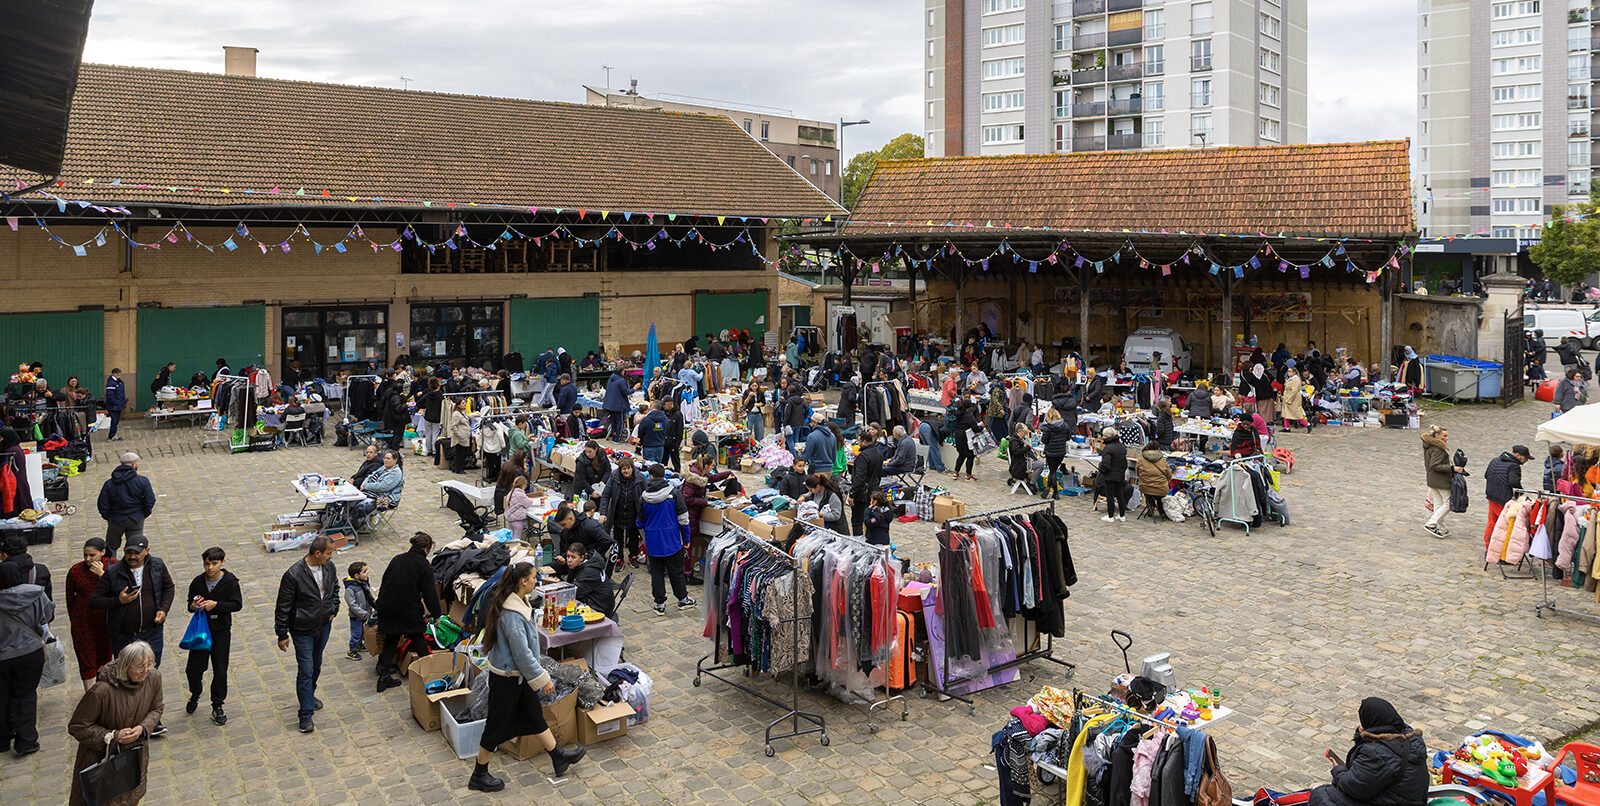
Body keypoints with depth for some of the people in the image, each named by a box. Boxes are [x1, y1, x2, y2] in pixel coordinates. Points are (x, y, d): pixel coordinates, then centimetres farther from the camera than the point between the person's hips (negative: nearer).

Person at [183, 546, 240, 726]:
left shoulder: (230, 581, -9)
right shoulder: (197, 582, -1)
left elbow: (237, 604, -11)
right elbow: (190, 603, 11)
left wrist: (216, 605, -23)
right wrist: (193, 606, -12)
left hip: (221, 631, -2)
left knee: (220, 671, 3)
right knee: (193, 668, 5)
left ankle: (217, 707, 17)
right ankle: (195, 695, 36)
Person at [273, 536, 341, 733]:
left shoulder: (329, 567, -6)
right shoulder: (293, 575, -25)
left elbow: (335, 587, 17)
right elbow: (283, 607, -17)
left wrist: (334, 610, 7)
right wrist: (282, 635, -12)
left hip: (324, 626, 6)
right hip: (303, 630, -6)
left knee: (316, 665, 22)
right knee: (306, 670, -5)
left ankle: (310, 694, 45)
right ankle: (306, 715, 3)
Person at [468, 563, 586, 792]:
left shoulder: (518, 603, 2)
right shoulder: (511, 614, -30)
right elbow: (522, 653, -28)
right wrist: (543, 679, -20)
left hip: (519, 675, 10)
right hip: (506, 677, -10)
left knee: (535, 715, 19)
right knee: (497, 726, 5)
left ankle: (559, 757, 32)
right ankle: (479, 777, 20)